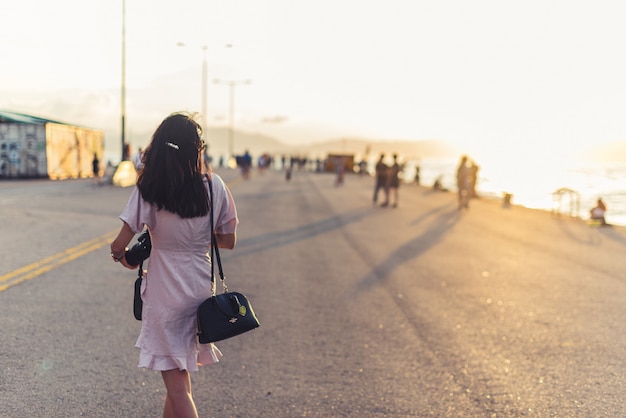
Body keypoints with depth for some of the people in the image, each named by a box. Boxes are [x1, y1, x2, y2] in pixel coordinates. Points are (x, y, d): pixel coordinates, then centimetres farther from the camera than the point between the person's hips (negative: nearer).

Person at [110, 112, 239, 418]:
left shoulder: (147, 190, -14)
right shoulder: (214, 186, -6)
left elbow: (119, 245, -13)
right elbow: (228, 241, 2)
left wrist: (123, 258, 9)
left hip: (164, 295, -4)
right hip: (202, 288, 4)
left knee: (177, 385, 2)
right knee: (179, 373, 23)